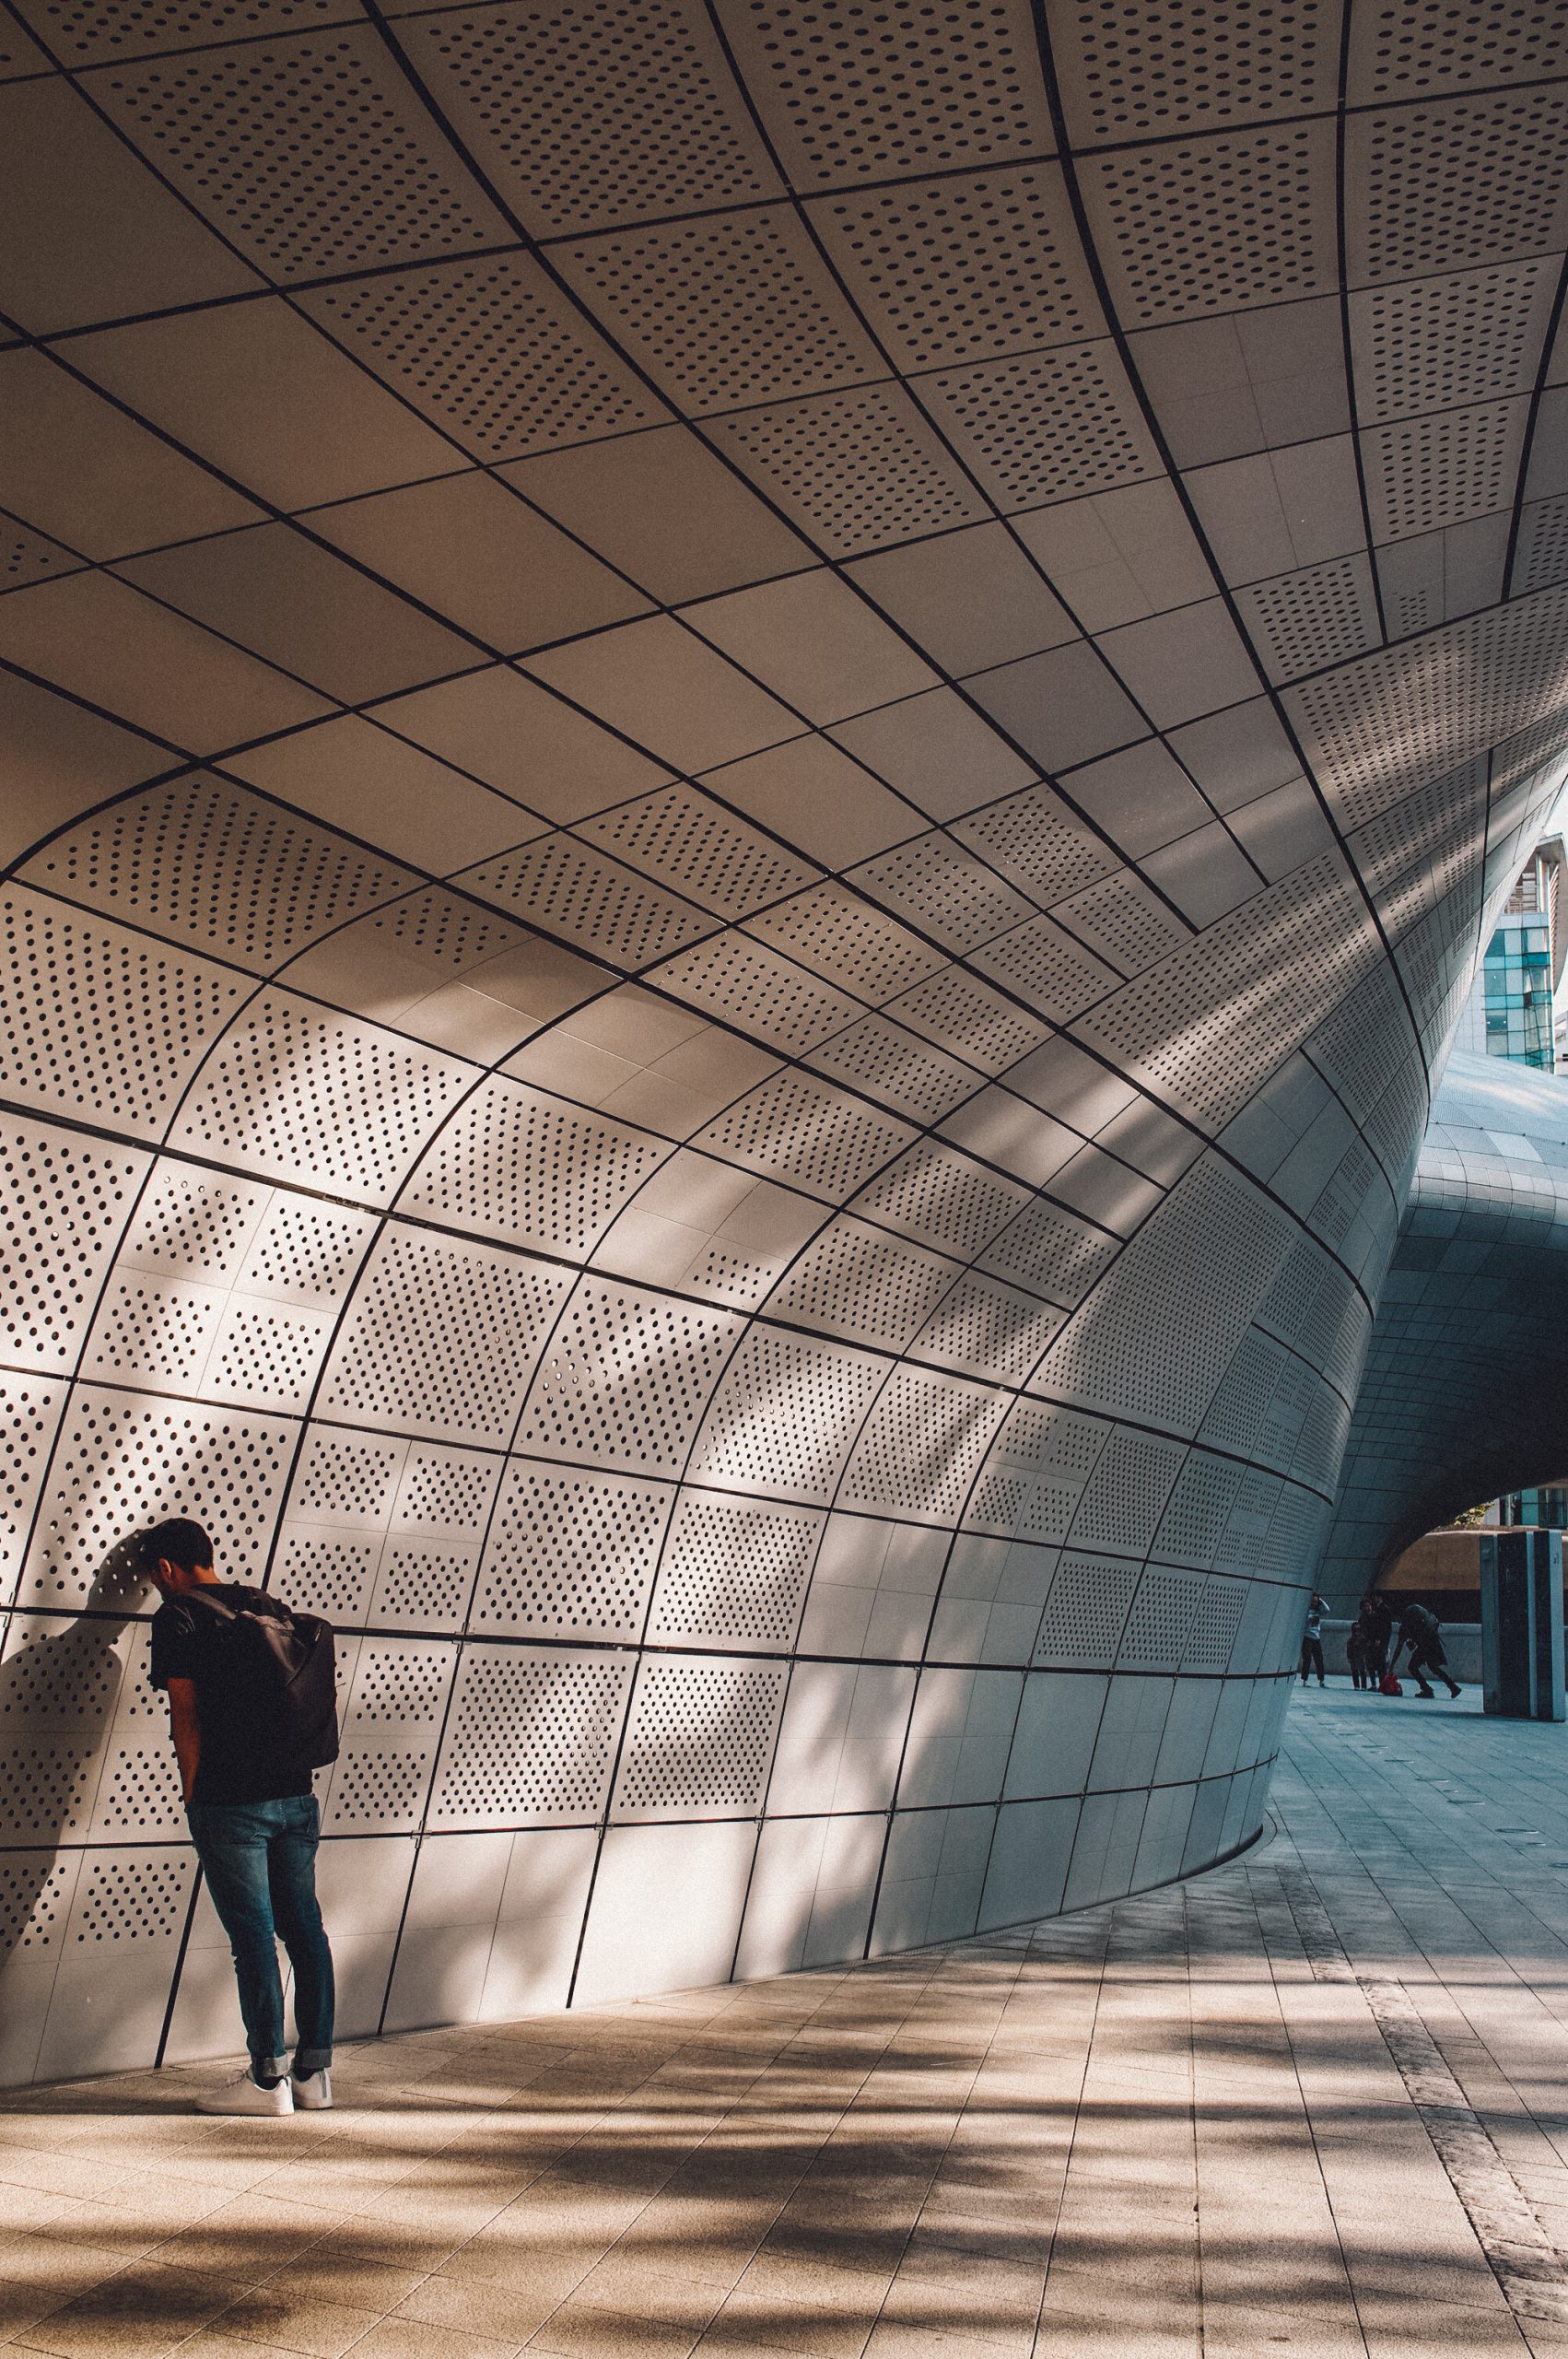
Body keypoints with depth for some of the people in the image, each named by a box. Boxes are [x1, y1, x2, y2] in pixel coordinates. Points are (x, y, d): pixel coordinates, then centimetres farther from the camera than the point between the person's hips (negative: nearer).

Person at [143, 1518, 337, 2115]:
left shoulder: (178, 1617, -4)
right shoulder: (271, 1607, 15)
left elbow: (187, 1717, -9)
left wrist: (193, 1796, 0)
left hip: (229, 1803, -6)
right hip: (296, 1796, 6)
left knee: (253, 1937, -2)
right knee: (304, 1930, 9)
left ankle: (268, 2078, 3)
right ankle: (315, 2073, 14)